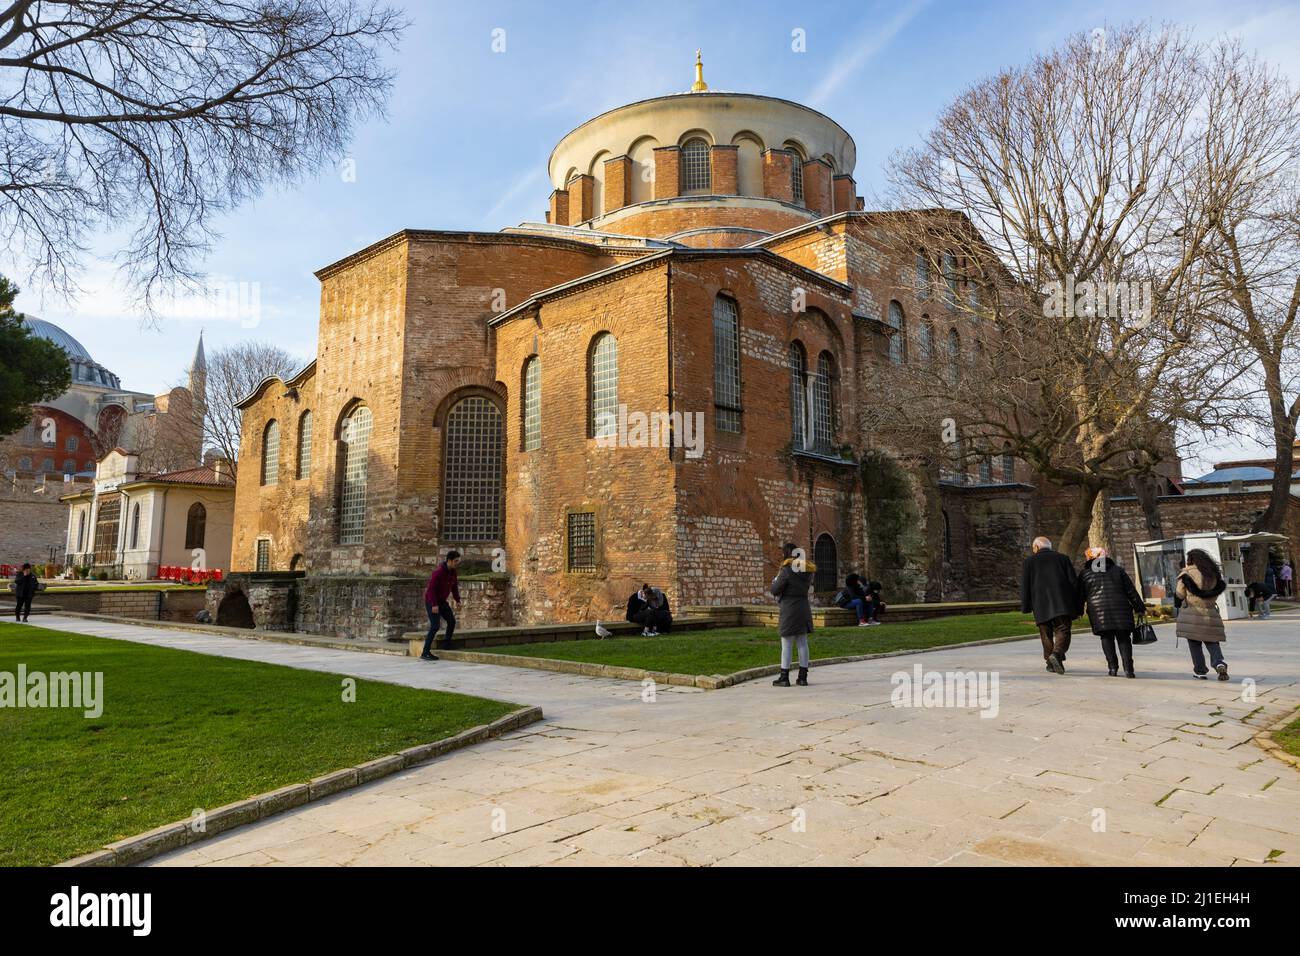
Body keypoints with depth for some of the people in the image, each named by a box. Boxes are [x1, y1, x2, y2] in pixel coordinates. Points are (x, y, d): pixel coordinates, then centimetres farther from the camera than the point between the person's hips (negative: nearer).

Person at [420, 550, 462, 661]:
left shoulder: (453, 572, 1)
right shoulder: (438, 571, -23)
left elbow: (454, 587, 12)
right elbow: (431, 588, -26)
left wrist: (458, 601, 4)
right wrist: (434, 605, -29)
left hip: (442, 601, 8)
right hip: (432, 602, -8)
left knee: (452, 621, 11)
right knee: (435, 626, -15)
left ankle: (447, 643, 29)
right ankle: (425, 653, -12)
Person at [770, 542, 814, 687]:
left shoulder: (786, 570, -14)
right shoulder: (807, 570, 7)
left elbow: (775, 590, -12)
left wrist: (775, 580, 10)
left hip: (789, 610, -7)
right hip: (804, 608, 7)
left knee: (787, 645, 1)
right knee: (802, 644, 11)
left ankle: (784, 677, 6)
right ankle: (803, 677, 14)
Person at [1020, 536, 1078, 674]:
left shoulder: (1029, 561, 8)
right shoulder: (1063, 558, 12)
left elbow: (1025, 586, 4)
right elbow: (1073, 582, 7)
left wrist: (1026, 607, 10)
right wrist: (1076, 607, 9)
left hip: (1040, 606, 0)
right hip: (1062, 605, 0)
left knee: (1046, 635, 12)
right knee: (1063, 632, -2)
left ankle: (1051, 663, 16)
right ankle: (1056, 654, -26)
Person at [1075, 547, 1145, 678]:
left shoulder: (1084, 573, 12)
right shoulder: (1118, 570, 15)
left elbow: (1080, 596, 12)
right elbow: (1131, 591, 13)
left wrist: (1078, 612, 19)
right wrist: (1140, 607, 18)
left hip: (1098, 611, -1)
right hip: (1120, 608, 1)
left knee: (1107, 638, 8)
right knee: (1123, 638, 6)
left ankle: (1112, 667, -1)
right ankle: (1128, 668, -3)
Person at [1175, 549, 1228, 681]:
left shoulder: (1187, 573, -6)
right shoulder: (1213, 574, 9)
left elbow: (1179, 594, -3)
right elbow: (1217, 592, 14)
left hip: (1191, 612, -4)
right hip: (1210, 612, 4)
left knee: (1194, 643, 4)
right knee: (1212, 641, 8)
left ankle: (1200, 671, 5)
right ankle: (1219, 663, -16)